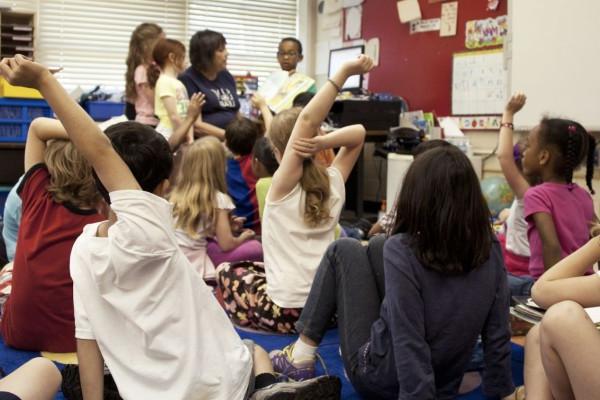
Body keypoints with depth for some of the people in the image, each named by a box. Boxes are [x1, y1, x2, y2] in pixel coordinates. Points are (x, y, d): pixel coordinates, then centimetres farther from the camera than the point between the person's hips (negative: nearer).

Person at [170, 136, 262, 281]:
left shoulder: (176, 194, 7)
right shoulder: (218, 199, -8)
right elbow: (226, 244, -8)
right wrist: (242, 237, 13)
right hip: (195, 267, -6)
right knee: (255, 248, -1)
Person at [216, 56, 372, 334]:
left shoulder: (283, 185, -13)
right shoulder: (334, 183, -1)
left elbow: (307, 120, -24)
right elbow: (358, 133, 10)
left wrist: (345, 71, -27)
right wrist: (323, 142, -10)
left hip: (287, 312, -5)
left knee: (227, 270, 22)